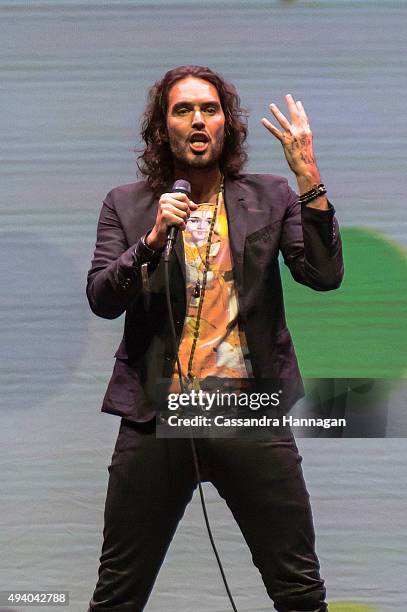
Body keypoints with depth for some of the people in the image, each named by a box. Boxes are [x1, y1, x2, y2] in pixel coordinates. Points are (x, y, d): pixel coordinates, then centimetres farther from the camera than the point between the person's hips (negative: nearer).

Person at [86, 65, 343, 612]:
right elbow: (101, 300, -3)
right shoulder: (126, 206, 7)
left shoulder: (270, 197, 7)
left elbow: (324, 275, -6)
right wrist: (153, 239, -18)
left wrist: (308, 177, -14)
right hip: (156, 417, 0)